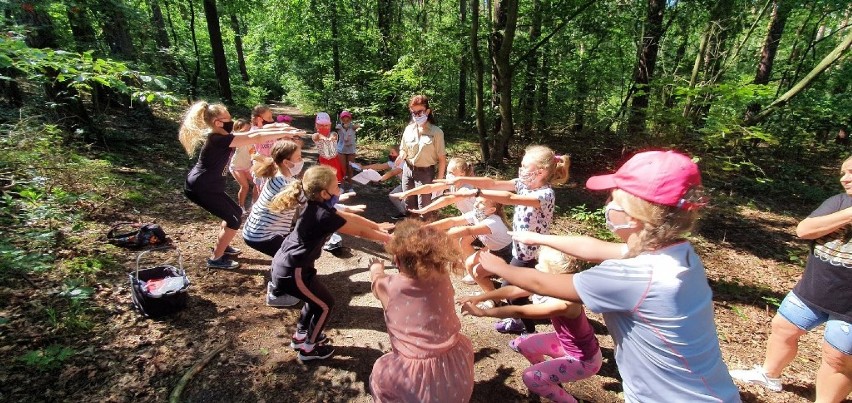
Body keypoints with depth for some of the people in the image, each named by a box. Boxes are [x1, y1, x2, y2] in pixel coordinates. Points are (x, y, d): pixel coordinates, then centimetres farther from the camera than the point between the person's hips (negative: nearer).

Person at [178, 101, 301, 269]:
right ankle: (216, 259, 10)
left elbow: (251, 133, 4)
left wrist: (281, 129, 0)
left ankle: (220, 246, 34)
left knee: (236, 212, 17)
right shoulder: (218, 139, -24)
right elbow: (255, 138, -26)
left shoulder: (220, 136, 5)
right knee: (234, 219, -3)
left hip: (206, 186, 10)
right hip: (200, 188, -10)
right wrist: (285, 134, -21)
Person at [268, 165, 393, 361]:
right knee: (325, 304, 9)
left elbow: (350, 217, 12)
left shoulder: (317, 206, 3)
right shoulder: (324, 216, -26)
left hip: (285, 264, 9)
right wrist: (388, 238, -3)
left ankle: (300, 336, 42)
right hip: (292, 271, -9)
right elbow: (359, 231, -15)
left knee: (315, 298, 25)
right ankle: (308, 348, 25)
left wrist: (377, 226, 16)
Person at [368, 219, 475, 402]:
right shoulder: (442, 278, -3)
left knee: (379, 373, 24)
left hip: (421, 380, -3)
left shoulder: (388, 286, -8)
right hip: (459, 374, 3)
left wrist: (376, 266, 41)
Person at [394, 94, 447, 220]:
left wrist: (439, 179, -12)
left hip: (425, 172, -5)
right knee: (409, 204, 16)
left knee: (424, 206, 2)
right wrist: (401, 157, -10)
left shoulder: (436, 132, -12)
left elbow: (442, 158, -10)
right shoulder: (409, 129, 0)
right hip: (408, 170, 5)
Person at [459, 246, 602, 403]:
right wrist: (479, 298, -19)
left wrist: (482, 312, -33)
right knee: (519, 343, 4)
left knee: (530, 378, -14)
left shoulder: (564, 303, -38)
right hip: (566, 343, 8)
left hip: (585, 359, -7)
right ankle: (549, 376, 27)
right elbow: (512, 290, -13)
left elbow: (519, 312, -38)